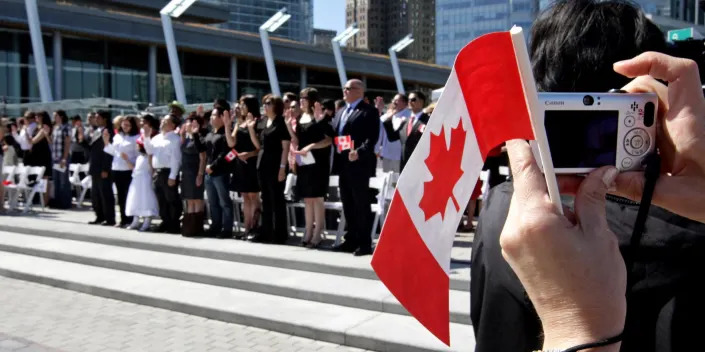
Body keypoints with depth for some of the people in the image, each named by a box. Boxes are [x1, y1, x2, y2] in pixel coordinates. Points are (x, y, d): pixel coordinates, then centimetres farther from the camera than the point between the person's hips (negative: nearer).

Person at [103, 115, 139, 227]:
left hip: (129, 170, -6)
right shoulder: (117, 136, 13)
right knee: (120, 195, 10)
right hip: (116, 169, 6)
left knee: (128, 195, -2)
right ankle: (123, 219, 17)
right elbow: (113, 151, 18)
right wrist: (106, 142, 7)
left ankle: (129, 220, 4)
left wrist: (132, 163, -19)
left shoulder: (136, 137, -6)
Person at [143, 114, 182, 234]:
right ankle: (166, 223, 22)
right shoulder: (157, 137, 16)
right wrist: (147, 136, 6)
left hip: (168, 172, -8)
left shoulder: (175, 138, -8)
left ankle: (174, 226, 5)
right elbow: (150, 150, 15)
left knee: (172, 200, -1)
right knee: (161, 201, 13)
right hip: (157, 172, 8)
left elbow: (175, 158, -13)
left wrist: (172, 176, -19)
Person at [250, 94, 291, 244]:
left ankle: (279, 234, 4)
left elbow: (285, 147, -11)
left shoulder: (281, 123, -7)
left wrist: (282, 167, -17)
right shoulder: (263, 123, 13)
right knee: (266, 200, 11)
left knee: (277, 200, -2)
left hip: (276, 165, -7)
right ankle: (266, 232, 17)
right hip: (263, 164, 7)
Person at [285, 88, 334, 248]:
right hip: (303, 163, 7)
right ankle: (308, 232, 13)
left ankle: (317, 234, -1)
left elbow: (329, 140, -11)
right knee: (307, 199, 9)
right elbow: (297, 141, 13)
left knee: (316, 198, -5)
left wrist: (311, 146, -21)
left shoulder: (321, 117, -5)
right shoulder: (301, 118, 14)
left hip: (317, 162, -7)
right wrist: (289, 126, 1)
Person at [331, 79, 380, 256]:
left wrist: (359, 152, -26)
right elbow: (335, 134, 21)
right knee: (348, 204, 12)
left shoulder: (369, 111, -4)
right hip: (343, 163, 8)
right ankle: (352, 240, 20)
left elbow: (372, 137, -14)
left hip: (359, 164, -8)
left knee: (362, 204, -4)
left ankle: (365, 243, 2)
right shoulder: (341, 112, 22)